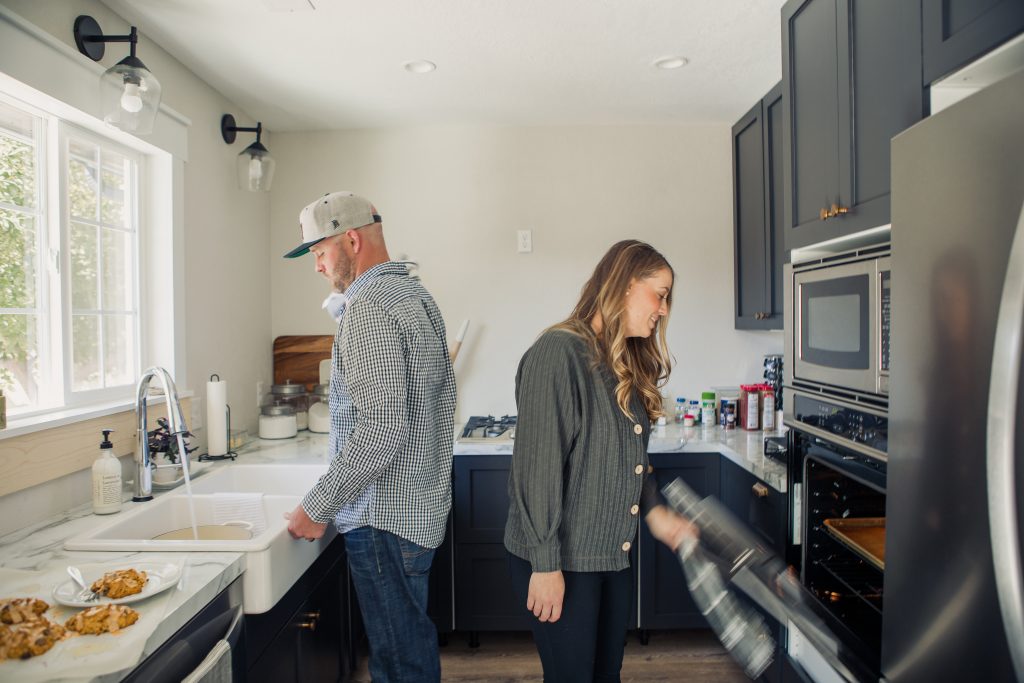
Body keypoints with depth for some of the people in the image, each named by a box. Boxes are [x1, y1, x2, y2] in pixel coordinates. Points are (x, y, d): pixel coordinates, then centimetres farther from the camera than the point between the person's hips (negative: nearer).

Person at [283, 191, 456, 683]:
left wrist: (316, 507, -16)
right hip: (422, 506, 10)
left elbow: (381, 431, -25)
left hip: (385, 517, -10)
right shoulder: (416, 295, 12)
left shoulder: (369, 308, -19)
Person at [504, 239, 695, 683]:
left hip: (614, 556, 8)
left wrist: (653, 510, 4)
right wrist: (545, 563, -20)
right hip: (562, 560, -8)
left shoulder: (627, 363, 10)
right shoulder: (559, 351, -18)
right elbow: (538, 464, -21)